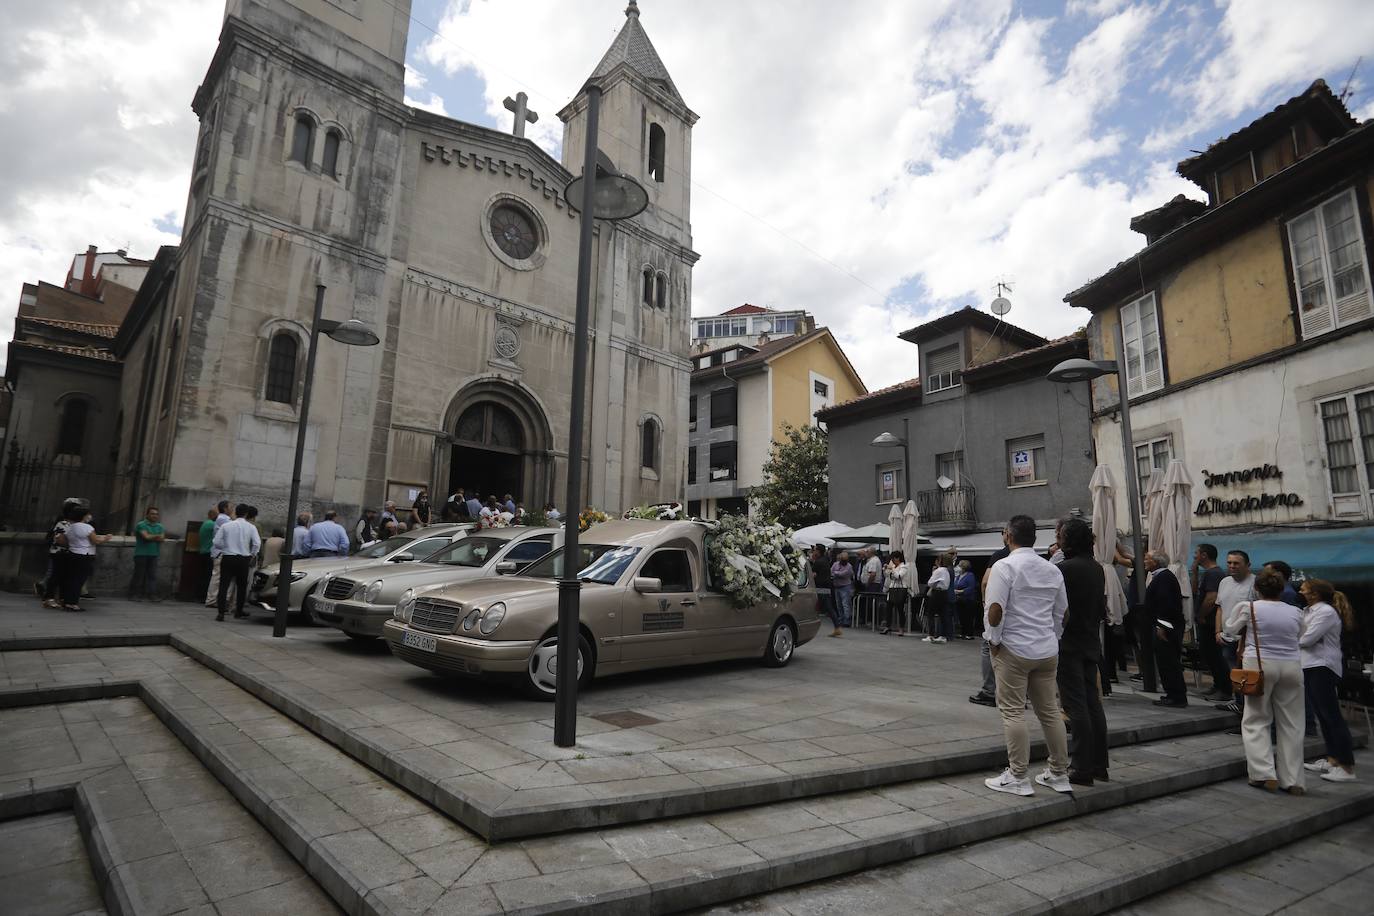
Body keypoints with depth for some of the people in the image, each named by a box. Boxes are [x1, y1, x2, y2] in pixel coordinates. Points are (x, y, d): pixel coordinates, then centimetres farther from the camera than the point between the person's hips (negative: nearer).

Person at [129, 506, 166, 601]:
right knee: (139, 574, -1)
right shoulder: (141, 525, -2)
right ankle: (134, 594, 7)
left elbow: (162, 539, -1)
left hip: (154, 554, 4)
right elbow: (146, 536, -15)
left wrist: (151, 537, -13)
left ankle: (152, 594, 1)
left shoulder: (160, 527, 12)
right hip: (141, 554, -4)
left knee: (152, 575, 1)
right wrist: (157, 536, -3)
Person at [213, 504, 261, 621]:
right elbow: (257, 544, -10)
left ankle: (221, 612, -6)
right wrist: (252, 555, 5)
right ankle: (239, 611, 23)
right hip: (243, 559, 0)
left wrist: (226, 547, 14)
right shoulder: (251, 527, -3)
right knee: (241, 586, 14)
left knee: (224, 585, 1)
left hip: (227, 558, 0)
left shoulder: (225, 526, 0)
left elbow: (217, 542, -3)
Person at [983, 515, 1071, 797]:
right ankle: (1059, 774, 23)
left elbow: (995, 610, -19)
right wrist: (1051, 639, 20)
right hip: (1047, 651, 7)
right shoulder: (1052, 570, 10)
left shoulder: (1005, 567, -11)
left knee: (1013, 712, -1)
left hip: (1014, 650, -6)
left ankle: (1017, 778, 3)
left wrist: (994, 640, -7)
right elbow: (1061, 612, 14)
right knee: (1050, 711, 14)